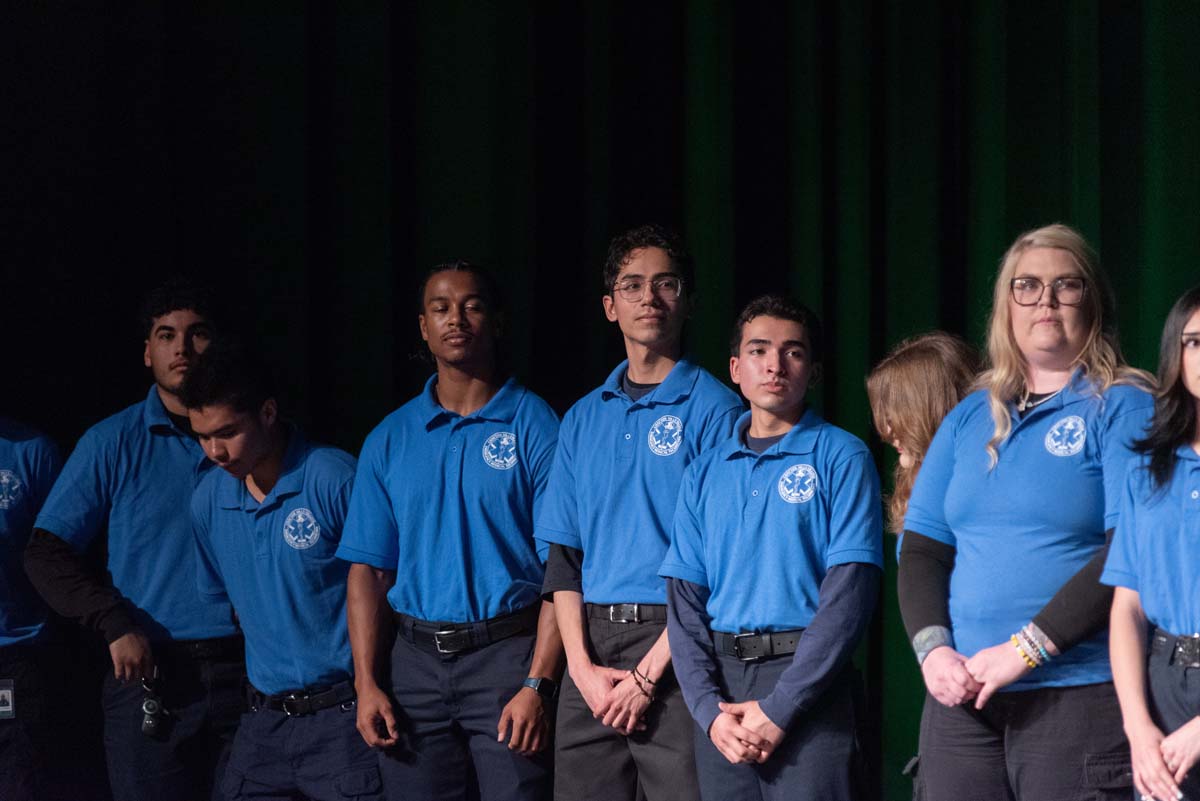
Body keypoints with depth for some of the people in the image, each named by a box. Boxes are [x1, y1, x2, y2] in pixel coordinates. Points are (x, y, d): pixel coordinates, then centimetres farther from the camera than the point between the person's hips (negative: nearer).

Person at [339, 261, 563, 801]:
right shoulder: (389, 438, 11)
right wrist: (367, 684, -1)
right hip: (416, 661, 4)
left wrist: (538, 685, -15)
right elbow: (368, 570, 10)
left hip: (507, 655, -3)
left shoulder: (534, 426, -1)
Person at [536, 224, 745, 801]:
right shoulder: (583, 418, 14)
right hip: (593, 642, 4)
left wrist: (648, 672, -13)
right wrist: (582, 664, -3)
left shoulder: (715, 410, -2)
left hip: (674, 649, -4)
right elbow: (561, 554, 11)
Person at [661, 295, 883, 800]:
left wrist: (780, 707, -15)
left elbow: (850, 594, -8)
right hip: (721, 686, 4)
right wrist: (709, 709, -7)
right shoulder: (705, 473, 13)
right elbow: (684, 601, 9)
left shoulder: (841, 459, 0)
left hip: (809, 687, -4)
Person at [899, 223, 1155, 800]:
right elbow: (920, 548, 13)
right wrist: (932, 647, -5)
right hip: (960, 694, 5)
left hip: (1079, 694, -5)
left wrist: (1026, 649, -15)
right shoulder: (969, 417, 16)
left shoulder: (1125, 408, -1)